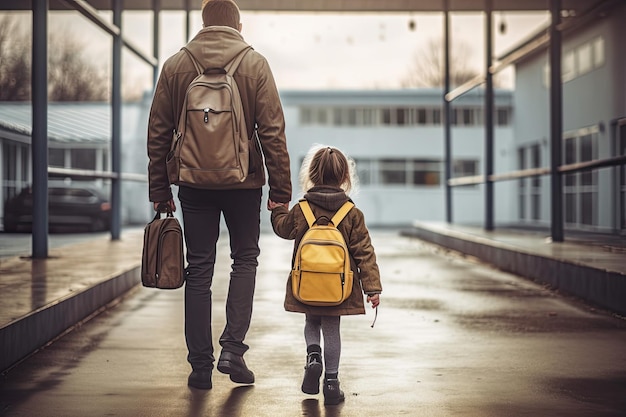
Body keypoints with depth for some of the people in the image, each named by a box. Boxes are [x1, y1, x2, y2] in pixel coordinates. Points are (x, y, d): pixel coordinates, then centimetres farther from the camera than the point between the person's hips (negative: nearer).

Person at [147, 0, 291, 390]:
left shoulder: (175, 66, 4)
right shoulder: (255, 63, -3)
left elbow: (158, 134, 4)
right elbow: (273, 132, -6)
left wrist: (160, 190, 10)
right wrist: (281, 191, -2)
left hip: (194, 183, 2)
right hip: (243, 182, -1)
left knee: (199, 270, 8)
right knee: (245, 259, 15)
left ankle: (201, 365, 10)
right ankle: (233, 348, 2)